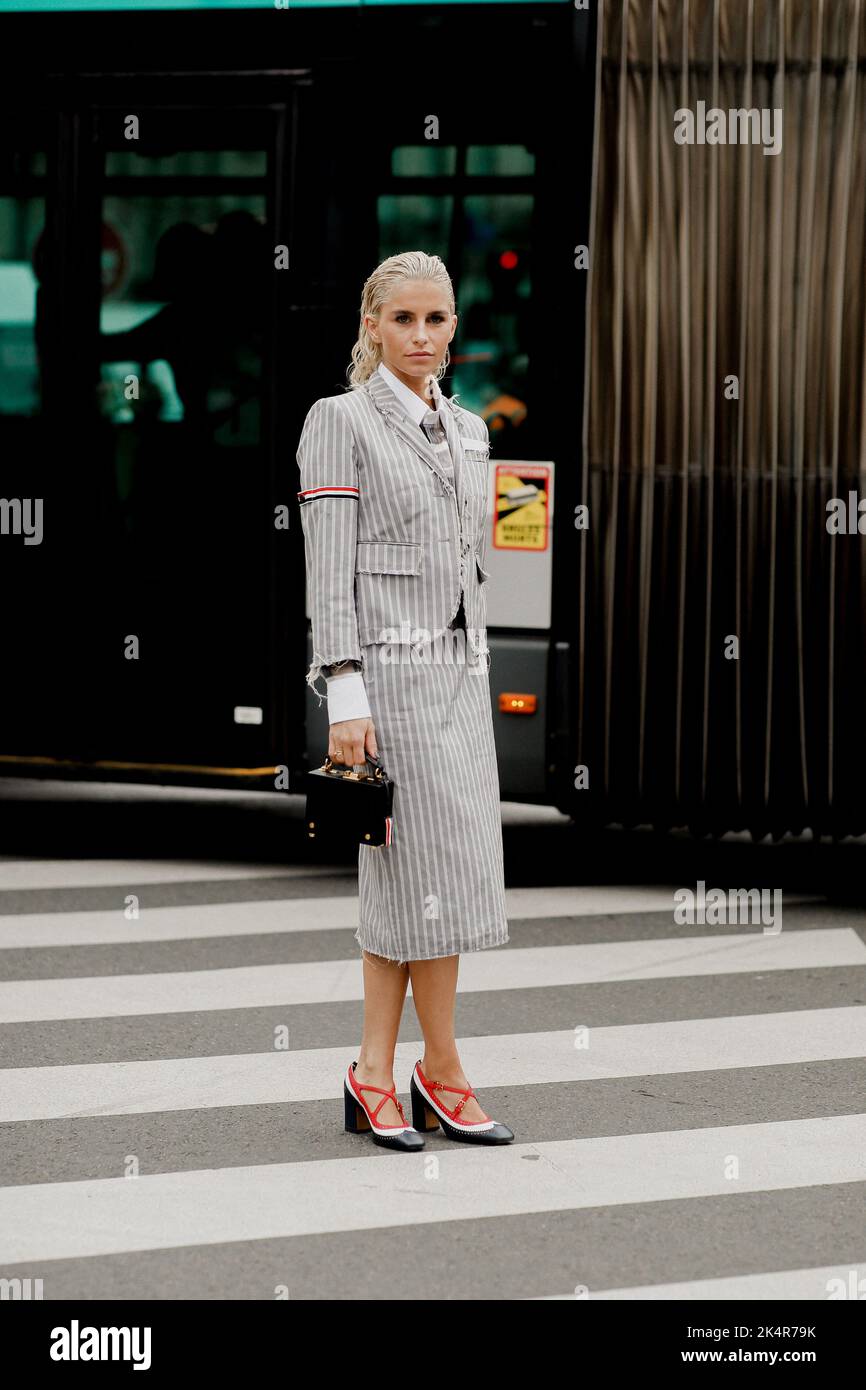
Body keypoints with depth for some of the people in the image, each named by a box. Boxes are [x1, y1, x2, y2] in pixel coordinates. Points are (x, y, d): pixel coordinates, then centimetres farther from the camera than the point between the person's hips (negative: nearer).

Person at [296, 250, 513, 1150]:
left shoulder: (466, 431, 15)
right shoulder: (340, 421, -6)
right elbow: (327, 568, -11)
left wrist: (476, 670, 16)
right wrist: (344, 697, -17)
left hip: (458, 669, 7)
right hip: (386, 667, -7)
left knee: (403, 877, 5)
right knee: (435, 870, -6)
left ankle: (374, 1078, 8)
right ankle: (442, 1075, 5)